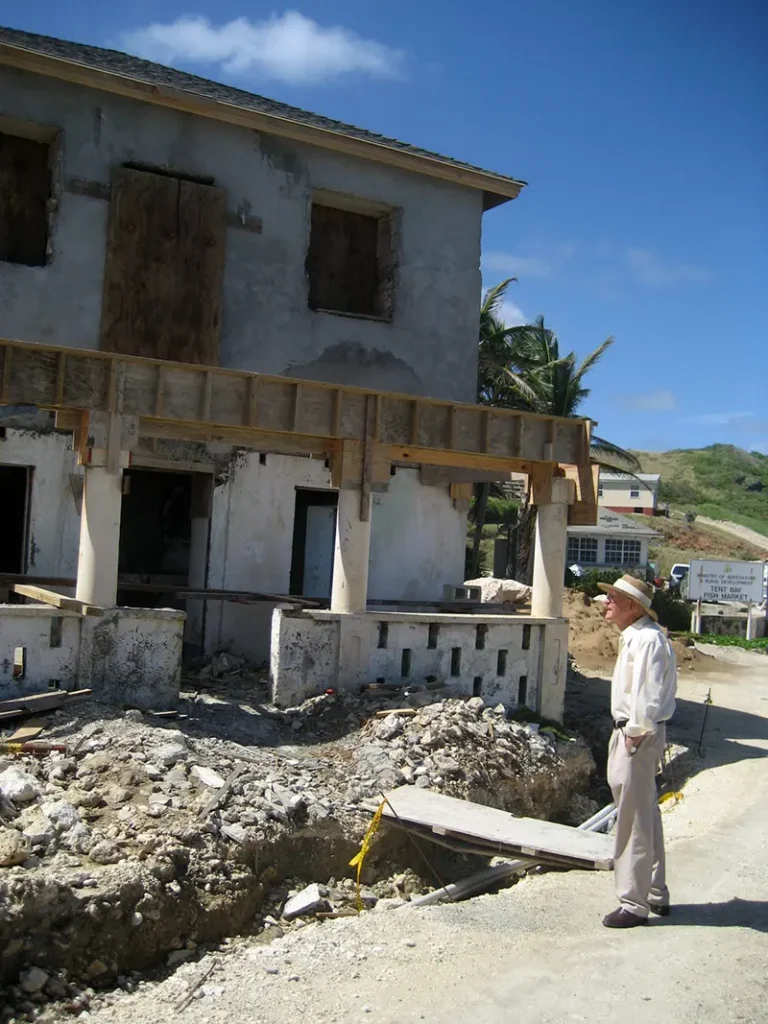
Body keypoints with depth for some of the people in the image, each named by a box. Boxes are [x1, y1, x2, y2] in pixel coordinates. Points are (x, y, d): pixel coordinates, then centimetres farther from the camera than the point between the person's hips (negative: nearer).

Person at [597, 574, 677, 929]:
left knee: (633, 823, -1)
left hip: (639, 738, -11)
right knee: (645, 817, 20)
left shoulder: (648, 640, -20)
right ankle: (656, 895, 34)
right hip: (629, 732, 11)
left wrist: (635, 733, -20)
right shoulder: (632, 637, 12)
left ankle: (634, 903, 10)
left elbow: (649, 695, -26)